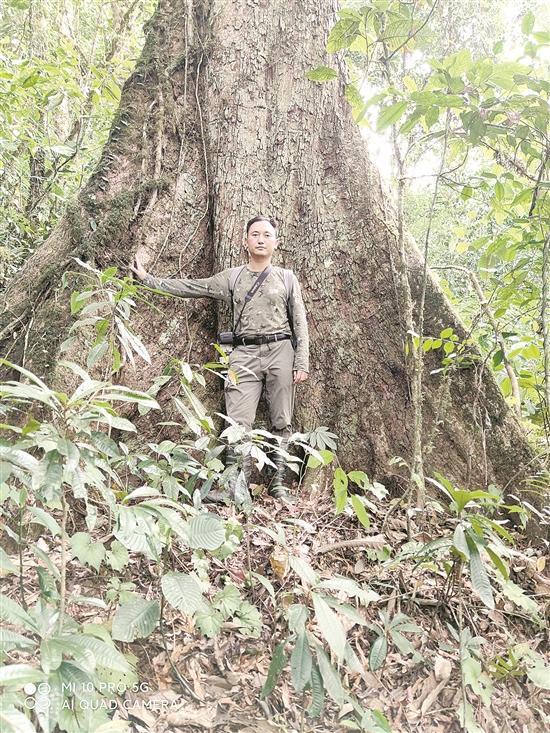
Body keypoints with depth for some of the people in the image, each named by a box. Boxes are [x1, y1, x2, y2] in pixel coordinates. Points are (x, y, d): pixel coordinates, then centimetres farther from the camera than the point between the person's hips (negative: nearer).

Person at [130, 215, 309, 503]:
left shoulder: (286, 278, 10)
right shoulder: (232, 277, 13)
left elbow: (300, 323, 7)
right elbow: (190, 287, 13)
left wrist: (302, 363, -1)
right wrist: (147, 279, 11)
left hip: (280, 350, 0)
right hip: (245, 354, 1)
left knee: (281, 422, 1)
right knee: (238, 422, -8)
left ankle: (278, 482, 11)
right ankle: (237, 485, -3)